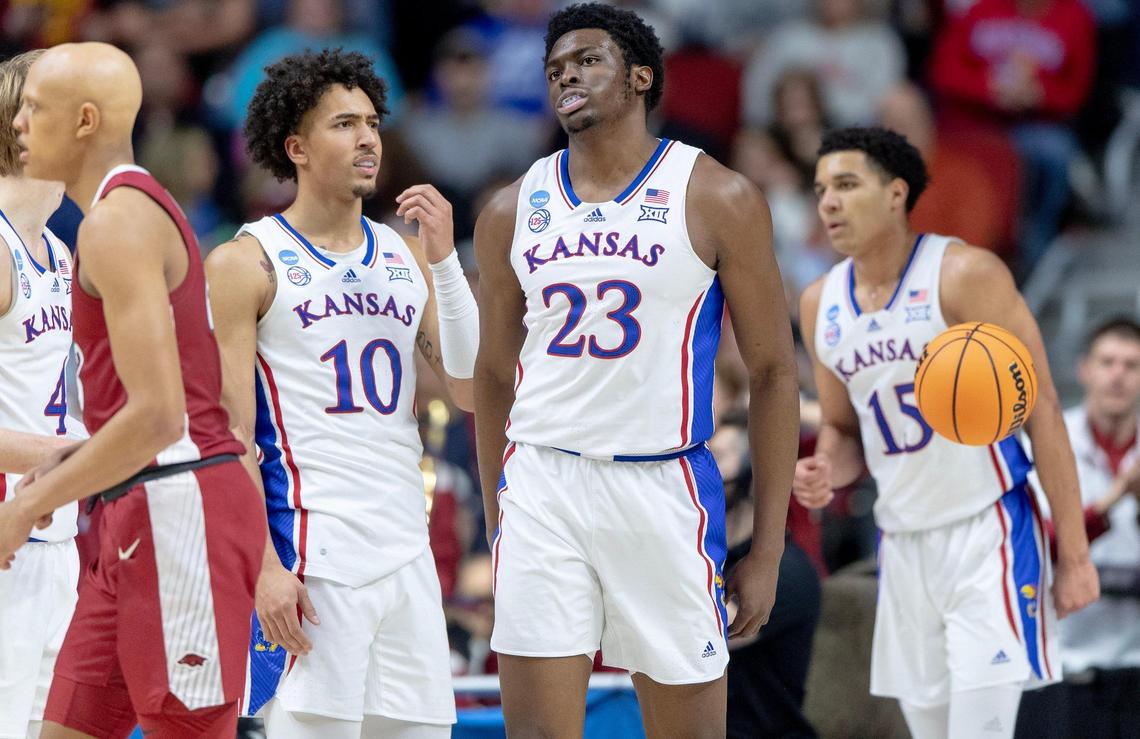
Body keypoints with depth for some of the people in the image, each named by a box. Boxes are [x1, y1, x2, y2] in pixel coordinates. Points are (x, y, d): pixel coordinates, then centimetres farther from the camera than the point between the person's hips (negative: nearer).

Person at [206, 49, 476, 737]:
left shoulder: (407, 256, 16)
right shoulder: (247, 262, -1)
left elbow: (471, 390, 7)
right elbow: (229, 436, -6)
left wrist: (443, 256, -1)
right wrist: (263, 565, -16)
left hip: (408, 554, 6)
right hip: (309, 559, -6)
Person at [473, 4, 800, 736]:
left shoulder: (716, 199, -1)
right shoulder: (513, 212, 9)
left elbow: (773, 372, -1)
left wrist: (768, 549, -5)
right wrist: (495, 521, 14)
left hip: (663, 490, -2)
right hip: (540, 487, 2)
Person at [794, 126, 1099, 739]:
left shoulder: (965, 275, -11)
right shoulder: (820, 303, 7)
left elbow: (1042, 411, -11)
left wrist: (1075, 554, -13)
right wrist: (825, 471, -6)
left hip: (988, 533, -6)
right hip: (903, 543, 6)